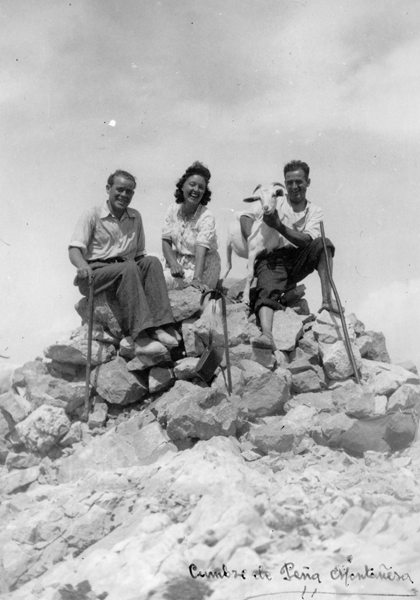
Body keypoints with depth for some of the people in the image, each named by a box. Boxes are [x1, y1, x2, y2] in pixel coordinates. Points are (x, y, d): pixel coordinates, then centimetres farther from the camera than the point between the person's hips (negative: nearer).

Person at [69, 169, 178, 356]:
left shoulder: (135, 217, 18)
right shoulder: (92, 215, 2)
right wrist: (83, 266, -31)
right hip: (96, 273, -4)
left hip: (127, 273, 5)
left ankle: (158, 326, -35)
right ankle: (140, 337, -43)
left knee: (152, 262, -24)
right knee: (129, 268, -34)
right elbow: (74, 249, -8)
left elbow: (139, 254, 21)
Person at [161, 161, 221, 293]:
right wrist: (173, 263, -21)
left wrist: (197, 279, -41)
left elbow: (201, 250, -27)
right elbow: (166, 240, -2)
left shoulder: (207, 217, -14)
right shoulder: (173, 210, 1)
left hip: (201, 268, -6)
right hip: (178, 263, 6)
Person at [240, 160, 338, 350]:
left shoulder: (315, 211, 14)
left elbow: (307, 240, -5)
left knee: (323, 244, -24)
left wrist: (279, 226, -17)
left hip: (297, 261, 2)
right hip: (272, 257, -1)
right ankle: (266, 334, -54)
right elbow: (246, 217, 3)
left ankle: (327, 299, -29)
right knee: (268, 290, -31)